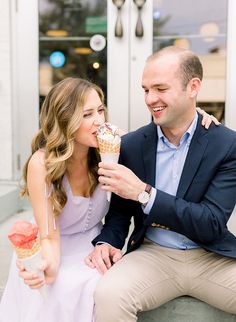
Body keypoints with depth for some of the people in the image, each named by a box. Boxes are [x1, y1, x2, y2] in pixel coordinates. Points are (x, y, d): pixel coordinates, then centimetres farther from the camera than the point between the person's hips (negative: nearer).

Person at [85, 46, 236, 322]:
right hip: (153, 255, 1)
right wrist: (106, 242, -12)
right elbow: (120, 210, 11)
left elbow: (212, 225, -14)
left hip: (211, 258, 0)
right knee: (108, 294, -29)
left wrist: (143, 192, -24)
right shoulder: (131, 145, 1)